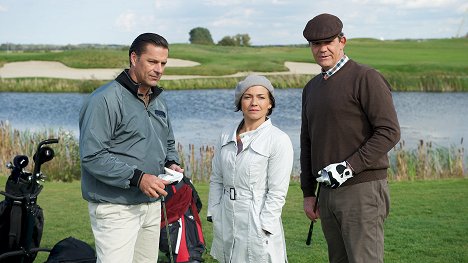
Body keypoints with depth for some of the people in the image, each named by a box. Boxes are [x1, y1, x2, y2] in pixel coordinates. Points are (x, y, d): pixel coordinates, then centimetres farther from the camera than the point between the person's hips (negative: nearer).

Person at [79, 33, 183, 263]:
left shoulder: (159, 102, 15)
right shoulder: (105, 99, -13)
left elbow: (168, 143, 27)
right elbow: (92, 156, -20)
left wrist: (172, 164, 4)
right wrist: (137, 178, -24)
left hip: (152, 206, 8)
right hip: (116, 209, -8)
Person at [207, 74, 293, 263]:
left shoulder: (279, 140, -9)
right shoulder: (227, 134, 7)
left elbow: (277, 192, -11)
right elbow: (216, 179, 12)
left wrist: (263, 228, -13)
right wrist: (213, 215, 8)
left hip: (258, 220, -5)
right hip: (226, 220, 5)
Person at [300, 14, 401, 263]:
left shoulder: (366, 78, -7)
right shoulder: (312, 88, 17)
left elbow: (389, 132, -14)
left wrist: (349, 167, -20)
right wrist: (308, 193, 15)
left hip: (362, 189, -7)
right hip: (327, 193, 7)